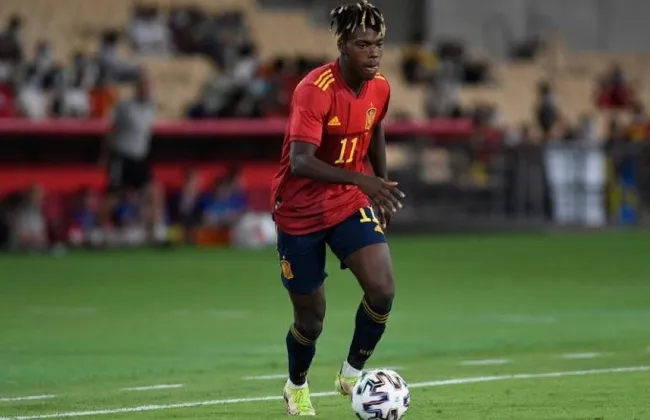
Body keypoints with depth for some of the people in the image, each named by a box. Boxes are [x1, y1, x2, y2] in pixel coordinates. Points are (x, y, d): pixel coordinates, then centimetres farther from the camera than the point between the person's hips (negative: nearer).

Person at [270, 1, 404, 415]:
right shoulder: (315, 90, -26)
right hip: (300, 212, -5)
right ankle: (297, 389, 36)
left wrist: (383, 187, 21)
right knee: (311, 318, 5)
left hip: (351, 204, 5)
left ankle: (352, 373, 6)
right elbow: (300, 162, -37)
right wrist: (361, 179, -47)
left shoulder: (379, 88, -5)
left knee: (383, 288, -18)